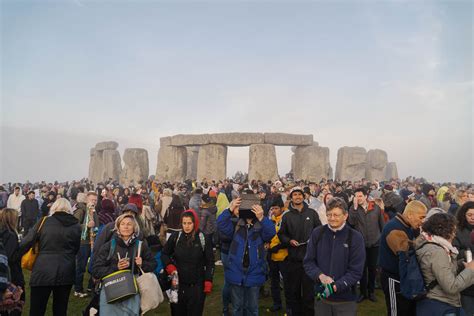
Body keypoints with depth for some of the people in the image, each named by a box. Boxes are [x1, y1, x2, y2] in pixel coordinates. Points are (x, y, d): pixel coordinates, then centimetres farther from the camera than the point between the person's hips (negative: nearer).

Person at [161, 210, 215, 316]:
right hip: (178, 283, 2)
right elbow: (164, 254, 12)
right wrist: (170, 267, -4)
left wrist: (208, 282, -6)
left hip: (197, 285, -2)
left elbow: (210, 262, -1)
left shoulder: (204, 239, -7)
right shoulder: (175, 236, -3)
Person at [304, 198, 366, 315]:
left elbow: (356, 271, -10)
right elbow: (308, 261, 1)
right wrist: (320, 275, -17)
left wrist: (336, 286, -21)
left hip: (346, 299, -2)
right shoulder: (317, 233, -3)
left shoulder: (356, 237, -8)